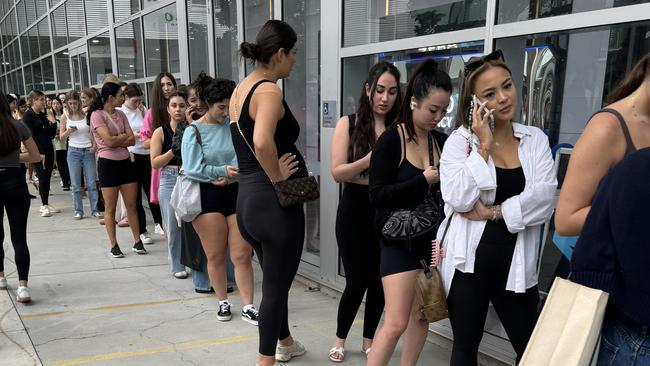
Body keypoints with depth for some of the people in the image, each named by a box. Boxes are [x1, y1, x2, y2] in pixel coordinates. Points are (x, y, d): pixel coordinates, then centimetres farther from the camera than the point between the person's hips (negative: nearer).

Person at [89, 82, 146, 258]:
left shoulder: (121, 114, 10)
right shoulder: (97, 115, -8)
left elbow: (132, 140, 1)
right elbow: (109, 141, -19)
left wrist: (116, 140, -13)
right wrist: (124, 135, -4)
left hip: (125, 162, 6)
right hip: (108, 164, -5)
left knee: (132, 205, 7)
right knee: (110, 208, 4)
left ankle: (137, 242, 15)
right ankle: (114, 245, 14)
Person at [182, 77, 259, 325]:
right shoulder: (194, 131, -2)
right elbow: (192, 169, -10)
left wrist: (230, 176, -20)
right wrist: (224, 171, -16)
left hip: (237, 193, 2)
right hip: (208, 196, -1)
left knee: (242, 255, 3)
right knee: (216, 256, 8)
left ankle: (248, 306, 13)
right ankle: (223, 302, 27)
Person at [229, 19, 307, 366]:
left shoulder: (240, 89, 11)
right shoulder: (269, 91, -17)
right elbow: (262, 142, -36)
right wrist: (277, 177, -21)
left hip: (248, 198, 10)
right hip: (273, 202, -10)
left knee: (274, 279, 25)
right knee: (276, 285, 6)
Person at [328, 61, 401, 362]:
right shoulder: (349, 124, -4)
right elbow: (337, 172, -11)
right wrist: (371, 159, -23)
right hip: (355, 210, -2)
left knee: (380, 280, 11)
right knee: (356, 281, 4)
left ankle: (369, 340, 32)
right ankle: (340, 339, 29)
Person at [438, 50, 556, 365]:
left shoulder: (535, 139, 3)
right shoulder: (460, 140, -5)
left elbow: (544, 200, -9)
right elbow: (458, 199, -18)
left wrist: (492, 212, -16)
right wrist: (484, 146, -16)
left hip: (516, 264, 2)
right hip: (468, 261, -2)